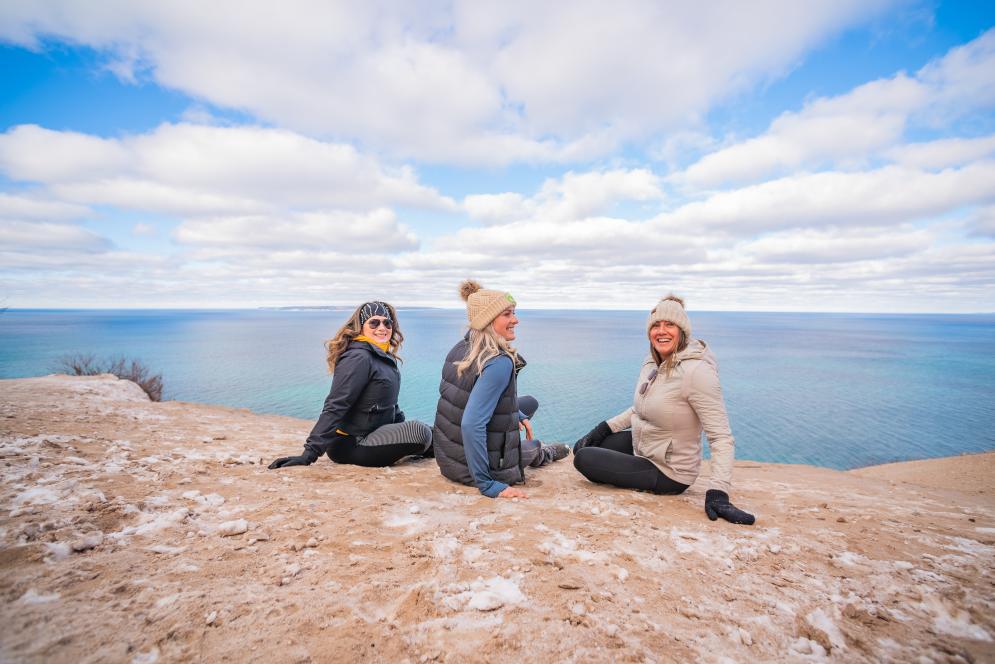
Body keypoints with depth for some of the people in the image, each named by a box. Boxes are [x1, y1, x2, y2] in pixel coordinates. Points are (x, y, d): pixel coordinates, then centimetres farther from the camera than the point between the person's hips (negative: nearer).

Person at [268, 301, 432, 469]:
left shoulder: (383, 356, 12)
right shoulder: (359, 357, -18)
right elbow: (335, 407, -24)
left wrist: (404, 427, 21)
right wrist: (310, 453, -27)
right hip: (350, 445, -10)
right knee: (421, 432, -17)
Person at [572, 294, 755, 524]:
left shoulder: (696, 371, -27)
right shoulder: (653, 363, -1)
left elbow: (722, 437, -26)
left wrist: (718, 493, -31)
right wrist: (604, 428, 8)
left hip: (668, 473, -8)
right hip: (641, 445, 8)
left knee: (583, 460, -10)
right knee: (582, 448, 11)